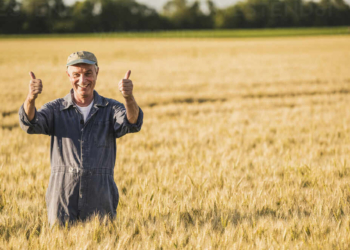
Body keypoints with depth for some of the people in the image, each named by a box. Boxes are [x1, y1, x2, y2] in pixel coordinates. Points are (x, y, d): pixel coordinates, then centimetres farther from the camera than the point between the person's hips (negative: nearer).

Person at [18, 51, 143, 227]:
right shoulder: (56, 109, 7)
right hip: (62, 197, 0)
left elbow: (131, 124, -14)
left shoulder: (111, 109, 6)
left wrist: (129, 98, -37)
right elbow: (30, 123, -12)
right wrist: (31, 98, -34)